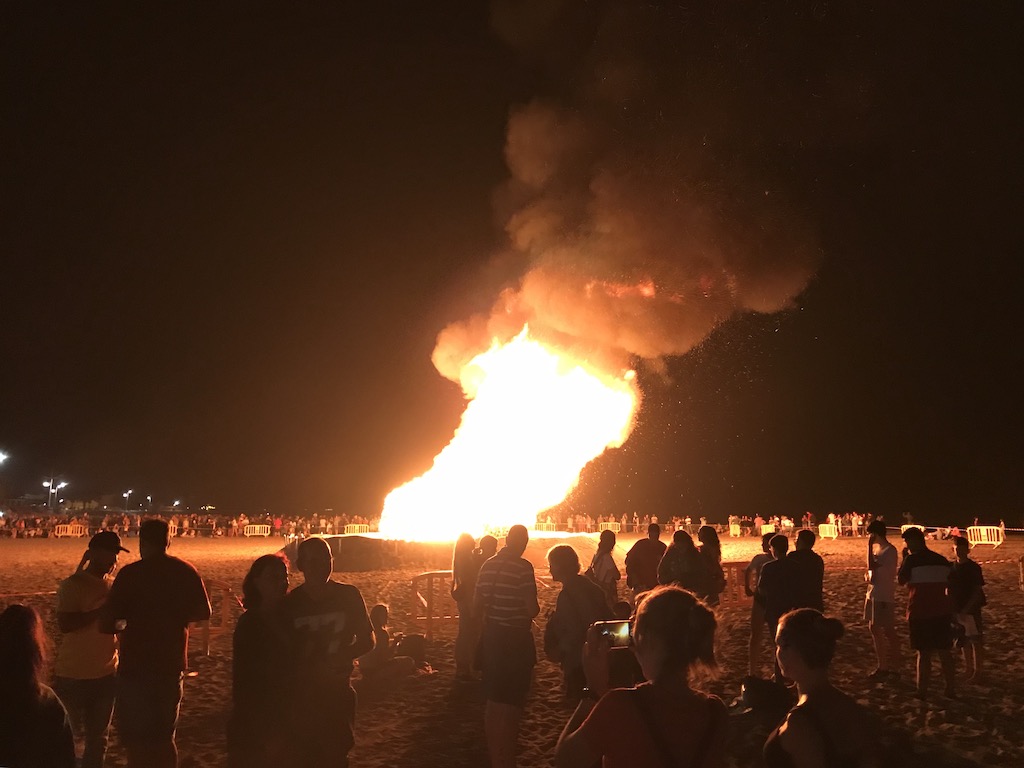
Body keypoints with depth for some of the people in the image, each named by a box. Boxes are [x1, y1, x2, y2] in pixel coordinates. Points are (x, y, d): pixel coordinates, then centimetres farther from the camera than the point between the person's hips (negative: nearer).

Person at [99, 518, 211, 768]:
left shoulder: (131, 573, -13)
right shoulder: (186, 572, -1)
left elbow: (105, 624, -15)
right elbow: (203, 612, 10)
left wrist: (124, 625, 6)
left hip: (136, 667, -4)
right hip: (171, 665, 4)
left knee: (136, 741, 5)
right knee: (164, 737, 19)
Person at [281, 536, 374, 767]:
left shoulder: (348, 596, -5)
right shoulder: (290, 603, -7)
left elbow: (367, 640, 3)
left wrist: (342, 656, -15)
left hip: (338, 694, 1)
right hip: (300, 697, -1)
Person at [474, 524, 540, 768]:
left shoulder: (488, 565, 2)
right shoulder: (523, 567, -16)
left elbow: (477, 606, 6)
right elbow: (532, 609, -20)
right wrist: (535, 608, 2)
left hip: (492, 638, 6)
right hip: (516, 639, -6)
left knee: (493, 702, 18)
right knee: (512, 705, 6)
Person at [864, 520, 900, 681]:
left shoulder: (889, 551, -18)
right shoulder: (877, 548, 11)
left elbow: (871, 566, -25)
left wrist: (870, 545, -18)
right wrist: (868, 576, -1)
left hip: (884, 596, -10)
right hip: (873, 594, 10)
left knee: (888, 632, -1)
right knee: (874, 629, 14)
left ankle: (894, 668, 7)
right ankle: (882, 666, 23)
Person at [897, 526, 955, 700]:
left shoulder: (912, 559, -9)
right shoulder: (941, 559, 7)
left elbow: (901, 581, -4)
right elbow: (949, 584, 11)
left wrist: (904, 559, 4)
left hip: (920, 612, -4)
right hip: (942, 611, 4)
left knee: (924, 653, 2)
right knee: (944, 651, 12)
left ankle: (922, 691, 5)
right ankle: (950, 688, 16)